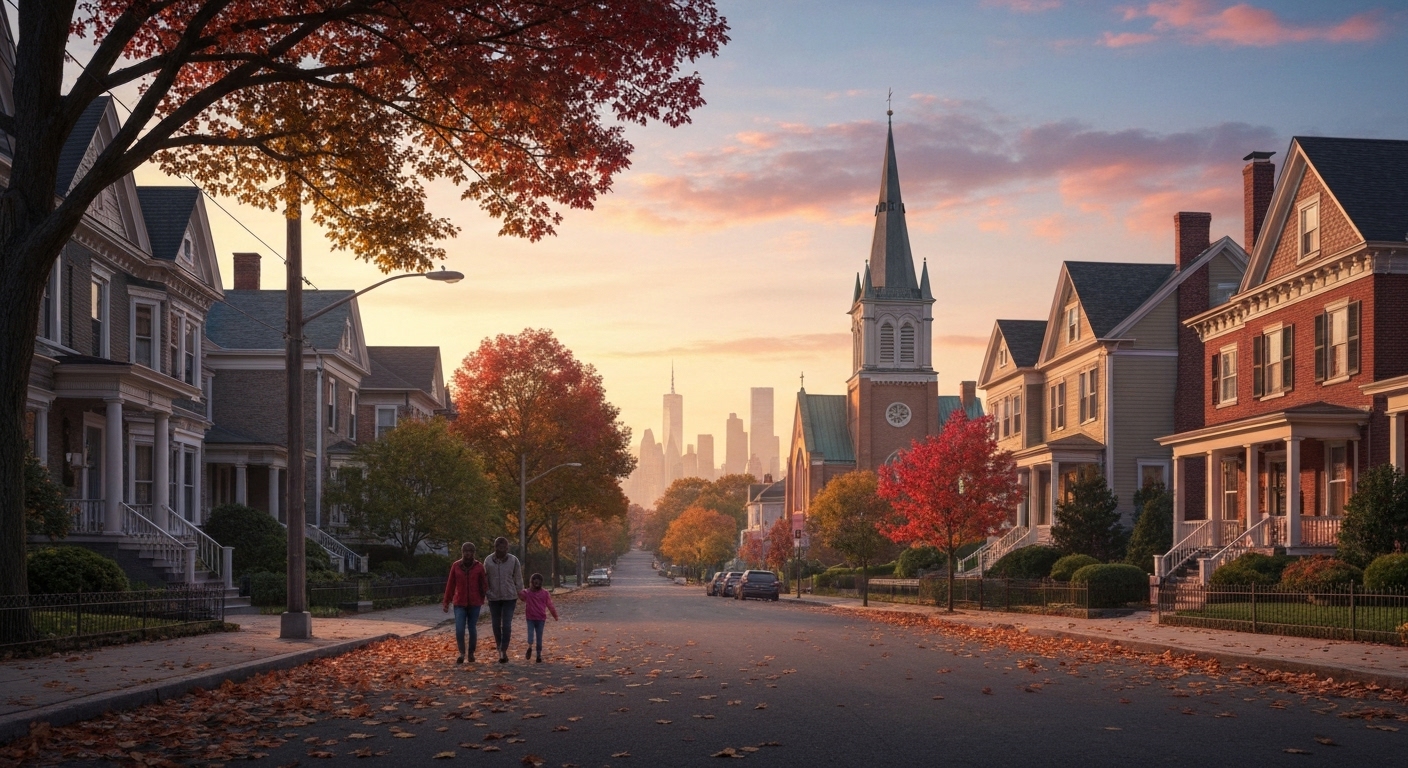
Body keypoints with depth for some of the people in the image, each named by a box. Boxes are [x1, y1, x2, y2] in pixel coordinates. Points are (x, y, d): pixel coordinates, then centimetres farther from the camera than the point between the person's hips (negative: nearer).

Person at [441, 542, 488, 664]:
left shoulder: (479, 567, -3)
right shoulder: (456, 566, 0)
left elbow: (483, 584, -4)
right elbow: (450, 585, 4)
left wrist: (483, 598, -18)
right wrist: (446, 602, 4)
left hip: (474, 603, 0)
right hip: (459, 603, 0)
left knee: (472, 629, 7)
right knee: (459, 629, -10)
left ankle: (471, 653, 23)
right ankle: (462, 653, 6)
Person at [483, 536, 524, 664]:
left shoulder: (513, 560, -7)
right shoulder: (488, 561, -4)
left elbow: (518, 579, 0)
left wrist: (520, 593, 1)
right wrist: (485, 593, 2)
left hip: (509, 597, -2)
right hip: (494, 598, 2)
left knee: (506, 625, -10)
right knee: (496, 625, 8)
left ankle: (504, 651, -9)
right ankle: (500, 649, 24)